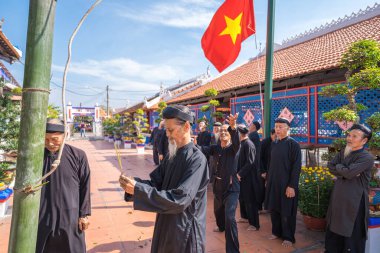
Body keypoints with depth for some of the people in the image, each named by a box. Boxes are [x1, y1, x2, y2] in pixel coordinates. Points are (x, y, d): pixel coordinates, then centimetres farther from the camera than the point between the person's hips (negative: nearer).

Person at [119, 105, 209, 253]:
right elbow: (155, 182, 3)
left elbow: (179, 200, -29)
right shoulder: (171, 155, 1)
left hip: (185, 229, -7)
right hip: (165, 223, 7)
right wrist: (134, 183, -17)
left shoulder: (197, 160, -23)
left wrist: (138, 189, -30)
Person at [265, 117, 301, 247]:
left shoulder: (293, 144, -12)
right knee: (274, 208, 14)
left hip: (286, 183, -6)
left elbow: (296, 167, -14)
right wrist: (268, 179, 14)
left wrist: (291, 185, -18)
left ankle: (288, 237, 23)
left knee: (286, 211, 6)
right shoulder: (274, 144, 7)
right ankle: (276, 232, 32)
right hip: (273, 182, 6)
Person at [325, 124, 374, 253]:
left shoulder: (367, 157, -16)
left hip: (354, 201, -7)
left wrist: (338, 167, -8)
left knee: (352, 235, 9)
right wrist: (344, 171, -17)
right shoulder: (343, 153, 7)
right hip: (338, 198, 7)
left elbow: (349, 172, -26)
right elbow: (330, 166, 0)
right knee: (334, 230, 21)